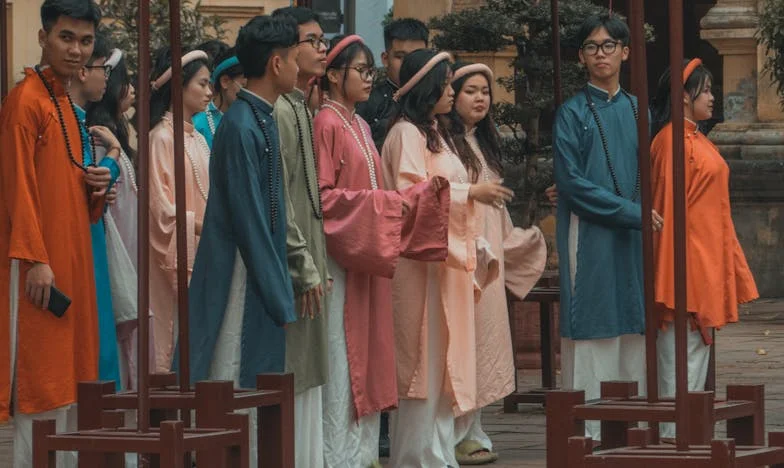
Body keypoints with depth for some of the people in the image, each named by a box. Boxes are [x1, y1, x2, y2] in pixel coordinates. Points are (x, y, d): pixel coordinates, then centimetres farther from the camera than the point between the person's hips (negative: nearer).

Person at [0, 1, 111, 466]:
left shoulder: (67, 105, 17)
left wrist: (95, 185, 3)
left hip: (72, 258, 9)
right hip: (40, 262, -9)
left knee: (68, 375, 9)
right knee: (39, 378, -8)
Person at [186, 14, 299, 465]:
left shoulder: (264, 120, 11)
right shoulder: (241, 127, -16)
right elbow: (248, 219, -18)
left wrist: (281, 289, 13)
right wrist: (280, 298, -15)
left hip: (261, 277, 9)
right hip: (242, 280, -9)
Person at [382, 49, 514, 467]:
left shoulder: (436, 134, 21)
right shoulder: (406, 134, -8)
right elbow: (412, 192, -19)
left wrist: (479, 249, 20)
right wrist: (471, 192, -17)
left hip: (449, 260, 9)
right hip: (420, 260, -9)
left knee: (445, 364, 9)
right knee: (424, 361, -9)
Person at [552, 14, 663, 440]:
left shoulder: (637, 110, 14)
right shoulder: (573, 113, 0)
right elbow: (571, 182, -8)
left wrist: (644, 212, 2)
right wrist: (631, 212, -12)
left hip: (633, 236, 5)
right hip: (590, 239, -5)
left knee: (632, 327, 3)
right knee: (592, 329, -6)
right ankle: (589, 431, -5)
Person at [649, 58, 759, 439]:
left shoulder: (697, 140, 15)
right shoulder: (672, 141, -13)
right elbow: (669, 206, -17)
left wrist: (729, 266, 19)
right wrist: (675, 275, -20)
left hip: (707, 259, 10)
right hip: (689, 260, -10)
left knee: (699, 346, 11)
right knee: (684, 347, -8)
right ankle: (676, 433, -5)